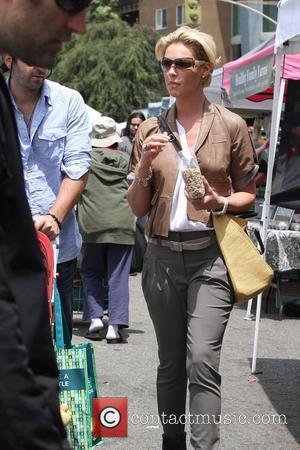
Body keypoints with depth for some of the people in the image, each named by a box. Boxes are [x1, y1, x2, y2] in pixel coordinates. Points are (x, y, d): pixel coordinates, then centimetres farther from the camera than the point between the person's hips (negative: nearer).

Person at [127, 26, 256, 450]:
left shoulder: (230, 125, 0)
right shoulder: (150, 129, 7)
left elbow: (248, 194, 8)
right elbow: (138, 208, 8)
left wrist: (221, 203, -13)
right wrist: (144, 166, -10)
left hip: (210, 255, -3)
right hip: (162, 256, 3)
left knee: (202, 360, -15)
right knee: (170, 364, 9)